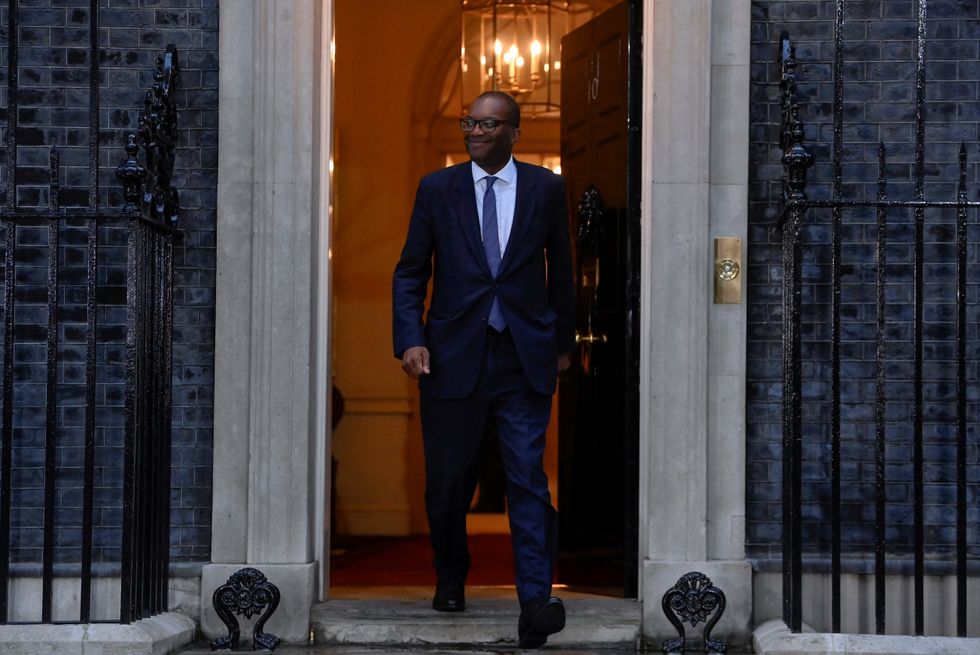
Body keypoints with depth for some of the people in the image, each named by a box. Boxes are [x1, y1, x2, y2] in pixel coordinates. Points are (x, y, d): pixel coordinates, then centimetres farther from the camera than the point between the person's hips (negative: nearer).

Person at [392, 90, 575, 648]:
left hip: (525, 360, -1)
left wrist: (563, 343, 15)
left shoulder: (546, 189, 5)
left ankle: (536, 603, -12)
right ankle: (451, 580, 33)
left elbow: (560, 270, 13)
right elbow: (411, 273, 5)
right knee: (448, 482, 10)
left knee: (529, 478, -10)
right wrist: (410, 340, -7)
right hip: (454, 358, 1)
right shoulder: (437, 189, 5)